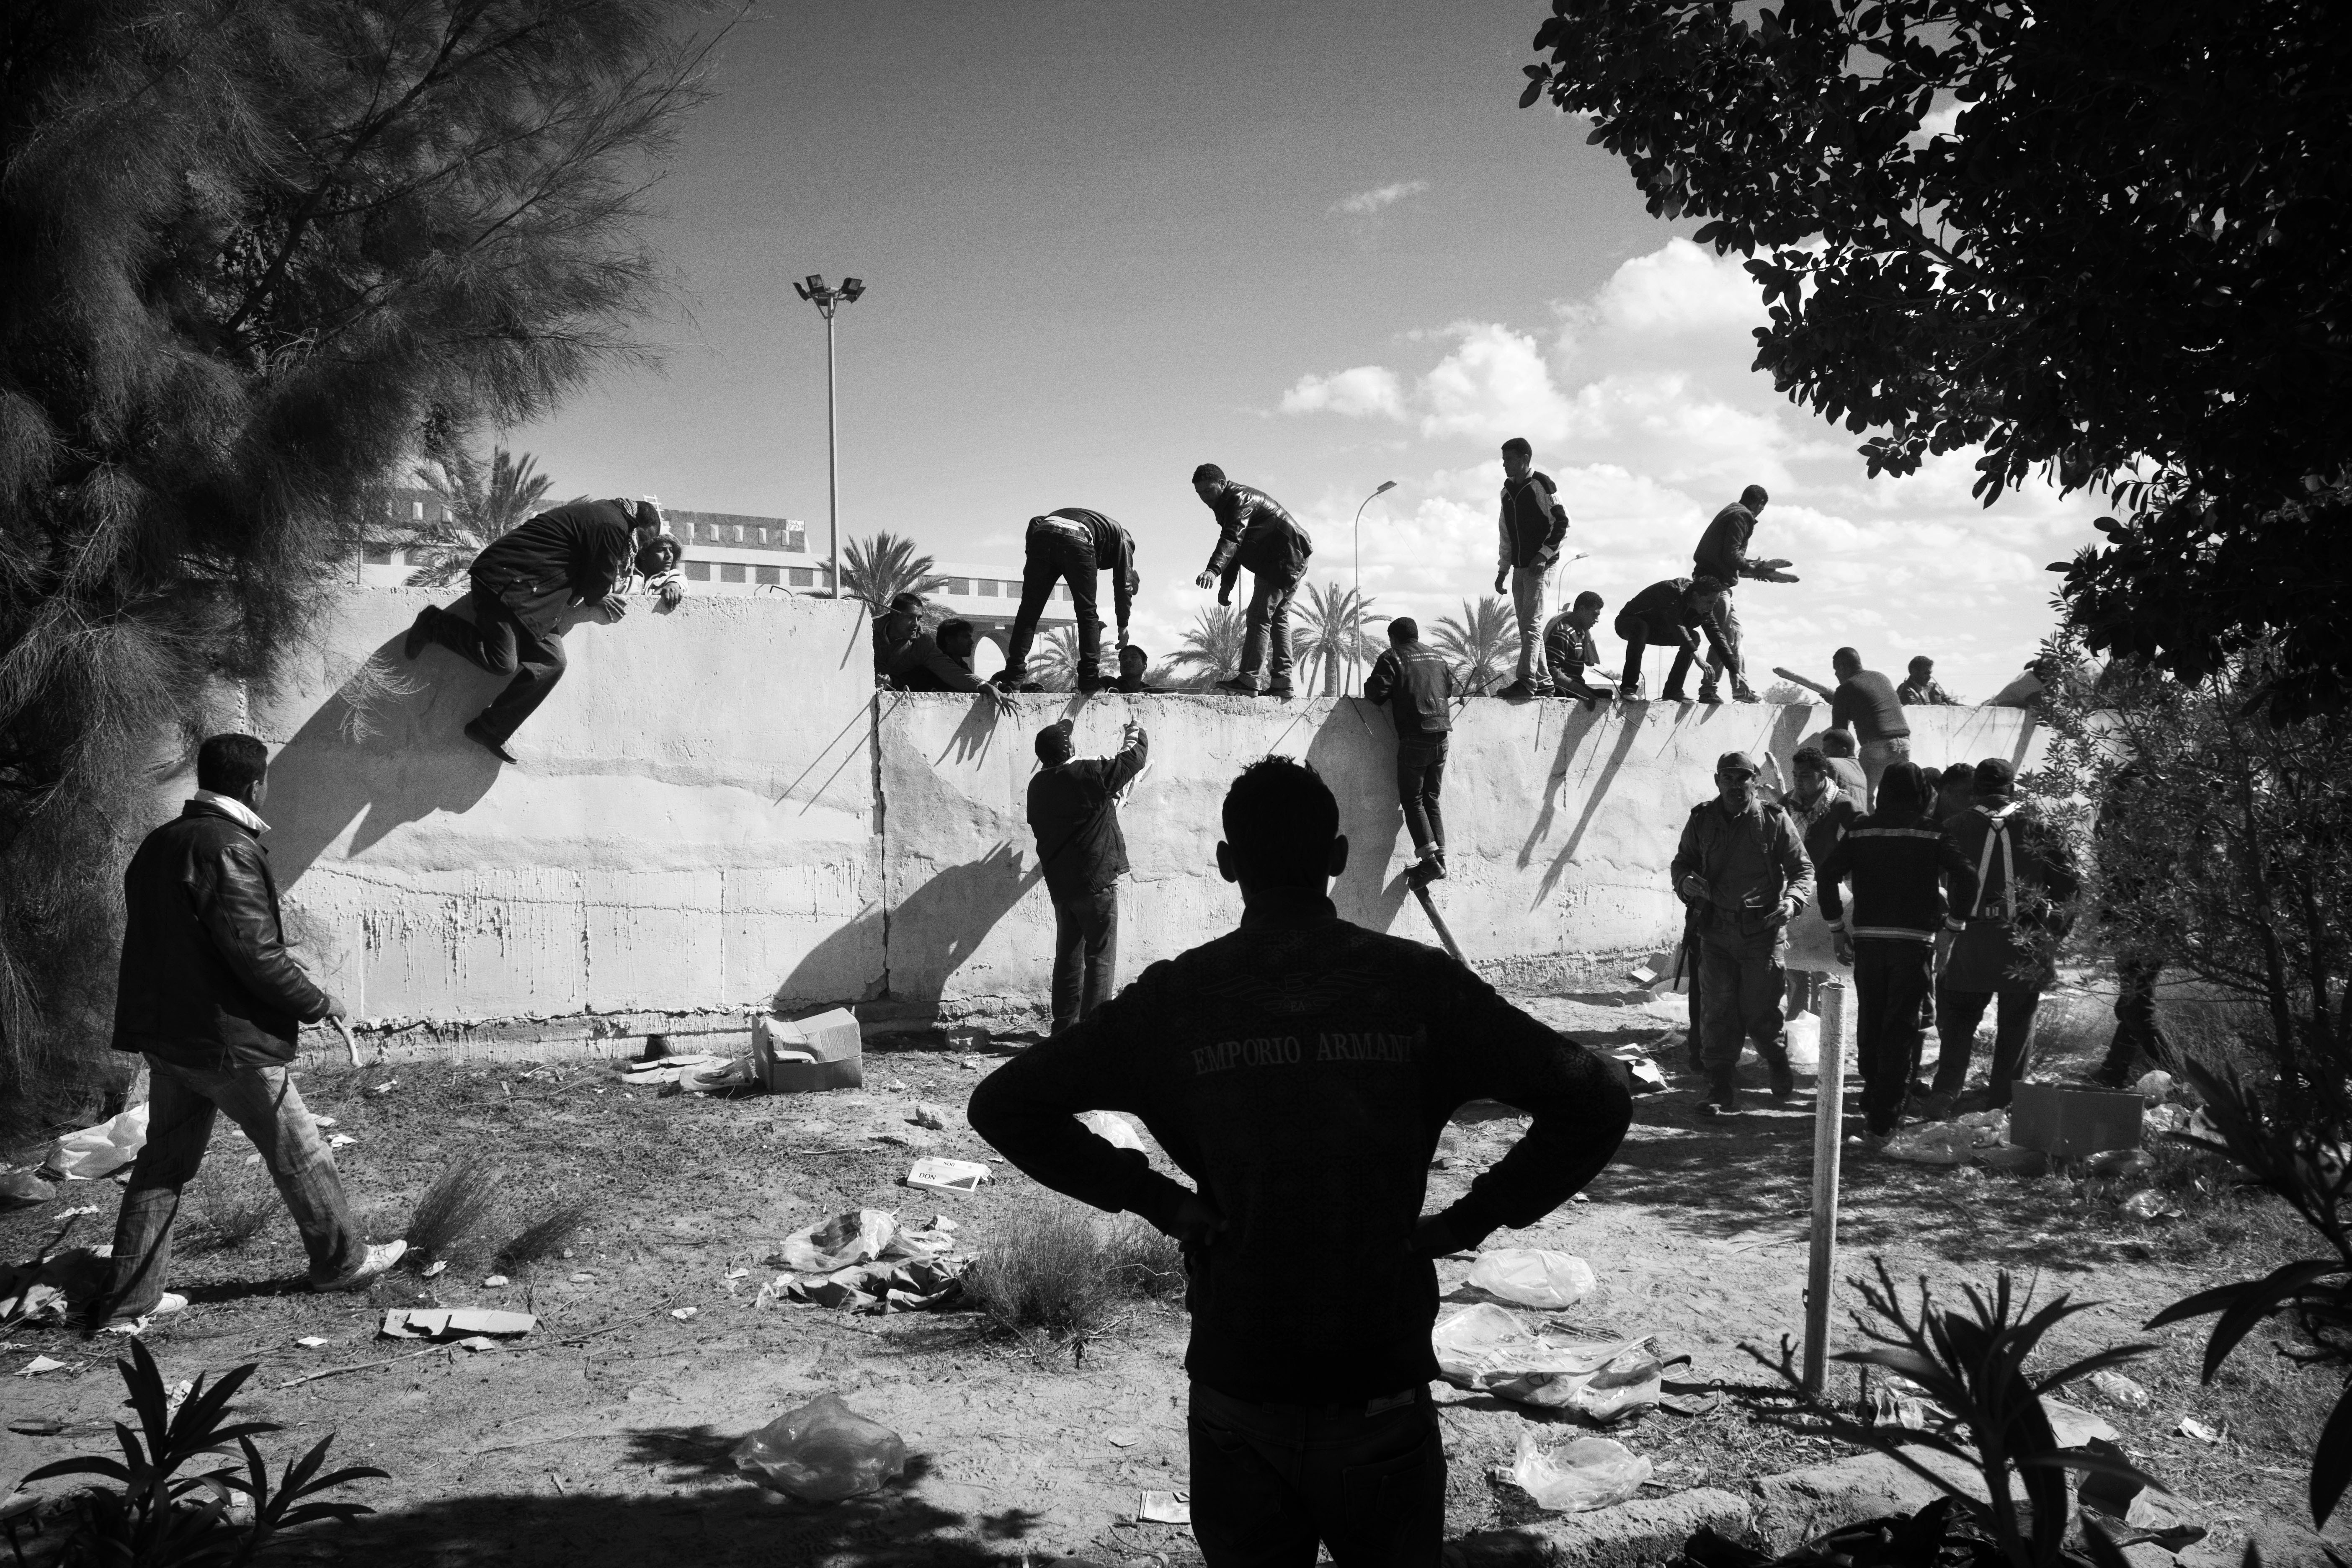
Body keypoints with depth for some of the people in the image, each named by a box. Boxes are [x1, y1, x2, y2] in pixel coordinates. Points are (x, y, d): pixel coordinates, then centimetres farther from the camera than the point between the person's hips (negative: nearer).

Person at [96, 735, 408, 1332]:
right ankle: (341, 1260, 23)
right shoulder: (229, 850, -19)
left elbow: (154, 941, 16)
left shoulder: (159, 843, 10)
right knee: (297, 1151, 8)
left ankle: (127, 1301, 19)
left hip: (164, 1035, 9)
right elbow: (256, 954, -22)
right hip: (227, 1039, -9)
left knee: (163, 1161, 15)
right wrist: (319, 1004, -10)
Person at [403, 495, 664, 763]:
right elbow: (596, 586, -10)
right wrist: (597, 599, 9)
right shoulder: (613, 527, -16)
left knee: (551, 662, 0)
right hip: (505, 581, -11)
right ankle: (435, 623, 2)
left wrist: (598, 595, 11)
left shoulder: (602, 514, 16)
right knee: (503, 662, -19)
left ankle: (489, 731, 3)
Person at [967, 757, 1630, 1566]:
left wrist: (1155, 1198, -3)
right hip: (1386, 1399, 0)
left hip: (1237, 1401, 1)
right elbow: (1595, 1104, -10)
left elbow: (1002, 1105, -4)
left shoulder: (1174, 999, -7)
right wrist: (1467, 1220, -4)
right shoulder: (1420, 984, -9)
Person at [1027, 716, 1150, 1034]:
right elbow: (1135, 758, -5)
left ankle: (1064, 1026, 18)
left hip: (1059, 884, 7)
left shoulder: (1038, 786, 4)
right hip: (1096, 882, -7)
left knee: (1068, 955, 15)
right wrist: (1136, 732, 16)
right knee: (1100, 958, 0)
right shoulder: (1090, 775, -16)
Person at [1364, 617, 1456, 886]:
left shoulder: (1392, 658, -2)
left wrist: (1370, 690, 12)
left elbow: (1375, 693, -9)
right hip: (1442, 736, 6)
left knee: (1412, 800, 1)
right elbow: (1450, 687, 21)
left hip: (1414, 738, -6)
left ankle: (1429, 859, -10)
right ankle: (1439, 857, 7)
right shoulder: (1437, 656, 15)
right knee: (1431, 799, 13)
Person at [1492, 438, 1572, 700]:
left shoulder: (1542, 485, -7)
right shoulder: (1507, 491, 15)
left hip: (1540, 565, -8)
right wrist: (1503, 570, 16)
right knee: (1527, 627, 8)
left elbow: (1562, 524, -10)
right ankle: (1543, 682, 14)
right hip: (1519, 568, 8)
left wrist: (1544, 554, -18)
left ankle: (1527, 680, -23)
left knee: (1531, 624, -16)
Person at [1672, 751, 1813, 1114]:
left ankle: (1777, 1061, 34)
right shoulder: (1702, 819, 6)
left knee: (1760, 1012, 2)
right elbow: (1682, 862, 16)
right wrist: (1686, 881, -8)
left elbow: (1802, 869, 2)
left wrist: (1792, 900, -18)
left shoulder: (1774, 819, -1)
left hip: (1764, 930, -2)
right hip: (1717, 930, 2)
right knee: (1716, 1013, -1)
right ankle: (1722, 1090, 8)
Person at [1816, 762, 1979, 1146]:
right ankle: (1883, 1122, -5)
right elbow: (1967, 877, -12)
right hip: (1914, 941, -2)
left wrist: (1837, 927, 4)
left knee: (1870, 1025, 17)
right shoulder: (1932, 832, -2)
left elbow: (1825, 873, -3)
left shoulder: (1861, 830, 5)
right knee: (1903, 1030, 0)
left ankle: (1873, 1105, 29)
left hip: (1867, 940, 3)